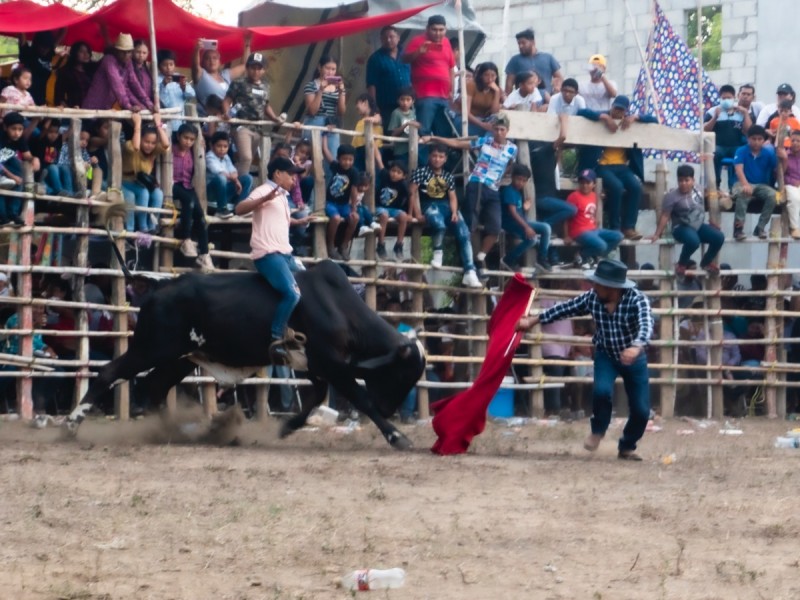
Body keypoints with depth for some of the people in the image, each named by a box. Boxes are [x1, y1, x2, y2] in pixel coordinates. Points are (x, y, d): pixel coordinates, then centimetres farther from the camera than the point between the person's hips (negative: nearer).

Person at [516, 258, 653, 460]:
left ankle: (627, 447, 26)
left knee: (641, 410, -2)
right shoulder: (592, 298, -17)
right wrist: (532, 321, 1)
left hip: (634, 358, -2)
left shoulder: (637, 300, -30)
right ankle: (598, 430, 5)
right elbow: (565, 309, -4)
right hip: (606, 355, 2)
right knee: (602, 390, -26)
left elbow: (646, 324, -47)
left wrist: (636, 347, -67)